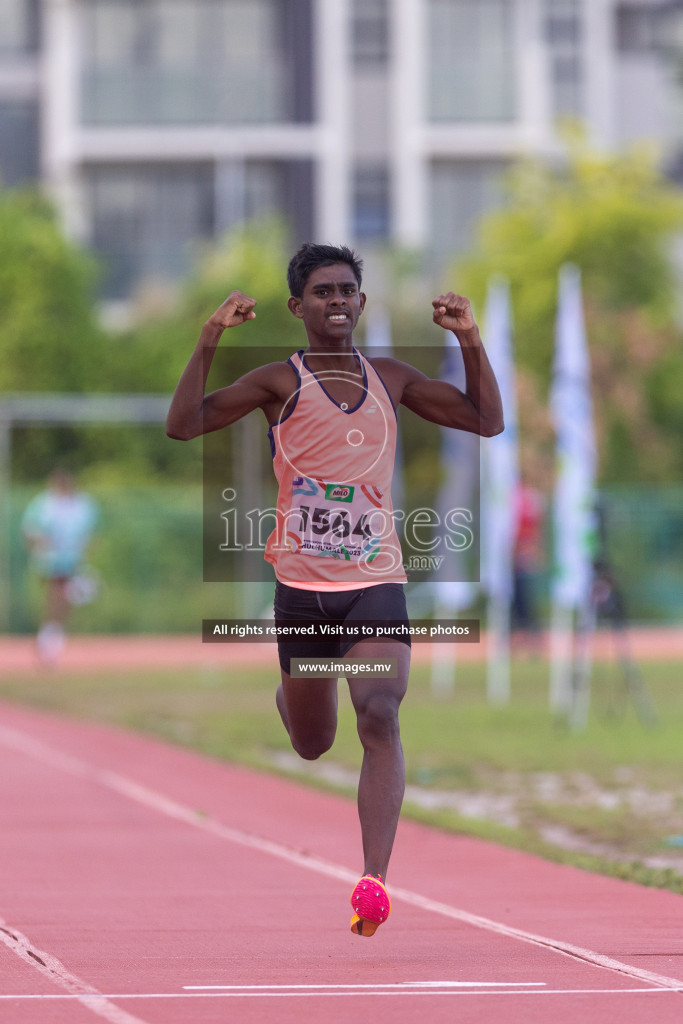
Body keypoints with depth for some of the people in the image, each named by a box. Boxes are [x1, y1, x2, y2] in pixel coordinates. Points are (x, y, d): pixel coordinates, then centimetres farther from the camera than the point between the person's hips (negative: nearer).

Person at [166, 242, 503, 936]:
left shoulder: (391, 380, 9)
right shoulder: (281, 382, -1)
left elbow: (487, 421, 14)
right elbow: (183, 425, -12)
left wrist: (469, 341, 1)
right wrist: (210, 338, -21)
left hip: (376, 580, 1)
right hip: (302, 584, -1)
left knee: (379, 715, -22)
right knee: (311, 745, 12)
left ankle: (374, 880, -28)